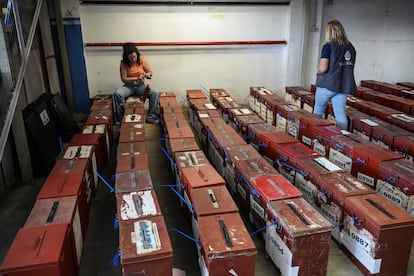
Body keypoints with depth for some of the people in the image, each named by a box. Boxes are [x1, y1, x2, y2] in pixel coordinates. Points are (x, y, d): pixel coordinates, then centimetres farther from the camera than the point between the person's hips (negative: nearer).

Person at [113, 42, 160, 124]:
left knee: (154, 93, -27)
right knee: (117, 93, -32)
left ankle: (151, 116, -18)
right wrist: (136, 78, -25)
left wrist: (147, 74, -24)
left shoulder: (142, 59, -6)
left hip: (141, 85, 1)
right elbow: (123, 79, -11)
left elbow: (150, 72, 1)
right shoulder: (124, 63, -9)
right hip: (129, 86, -1)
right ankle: (121, 117, -17)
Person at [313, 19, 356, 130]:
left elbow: (323, 68, -18)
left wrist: (318, 71, 2)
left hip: (327, 85, -4)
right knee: (341, 113, 5)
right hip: (343, 86, 5)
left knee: (318, 111, 14)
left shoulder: (328, 46, -12)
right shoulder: (351, 47, 7)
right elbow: (349, 67, 15)